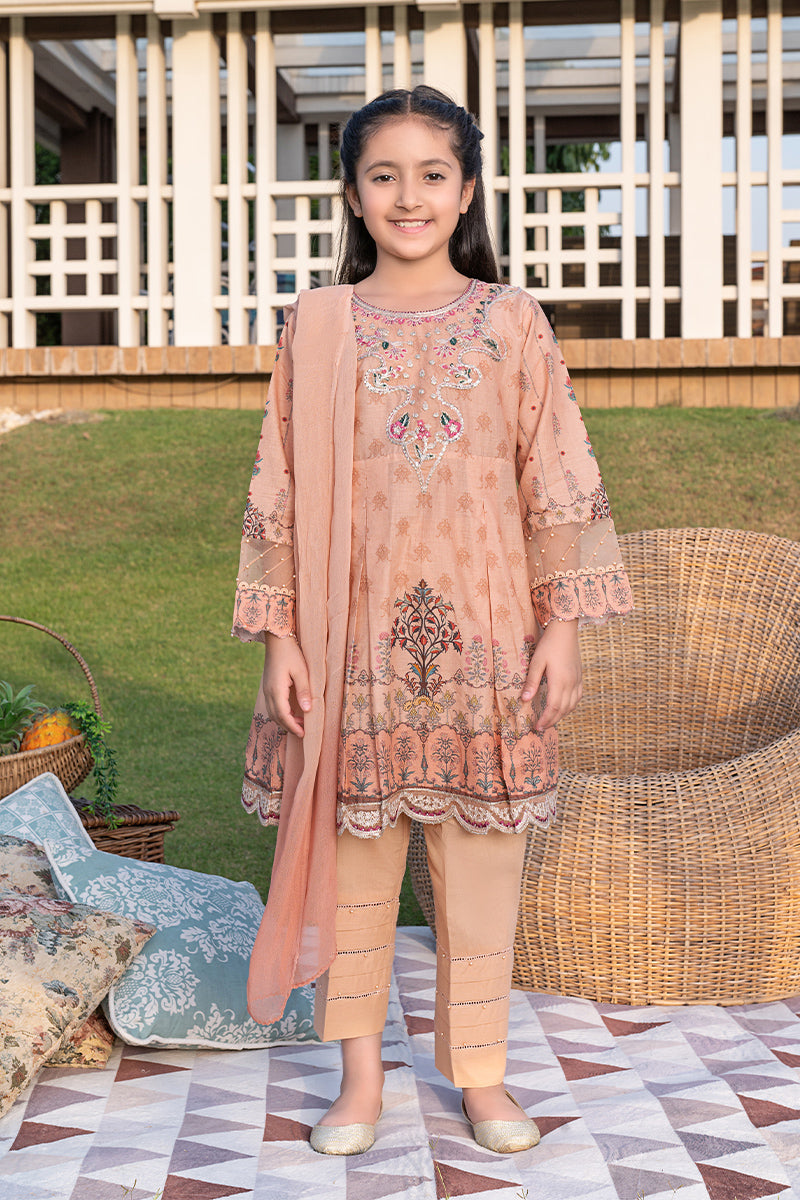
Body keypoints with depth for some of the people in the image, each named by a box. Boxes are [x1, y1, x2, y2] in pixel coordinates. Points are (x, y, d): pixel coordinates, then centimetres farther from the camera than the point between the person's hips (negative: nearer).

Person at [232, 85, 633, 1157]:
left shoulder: (512, 322, 3)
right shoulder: (317, 325, 3)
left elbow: (560, 483, 3)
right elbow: (283, 491, 3)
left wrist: (563, 626, -1)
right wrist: (282, 634, -1)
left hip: (484, 637, 0)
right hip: (355, 637, 0)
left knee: (482, 866, 8)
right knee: (354, 857, 7)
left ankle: (480, 1071, 24)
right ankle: (361, 1074, 23)